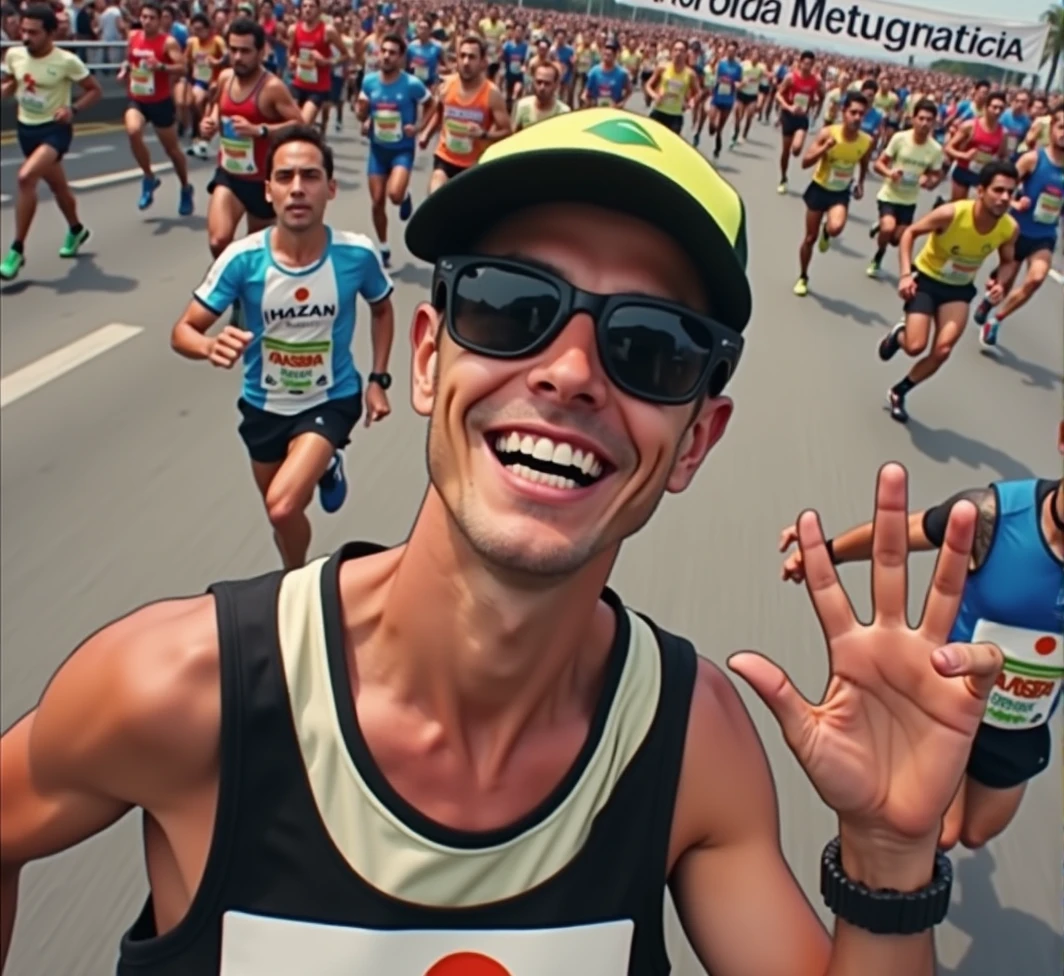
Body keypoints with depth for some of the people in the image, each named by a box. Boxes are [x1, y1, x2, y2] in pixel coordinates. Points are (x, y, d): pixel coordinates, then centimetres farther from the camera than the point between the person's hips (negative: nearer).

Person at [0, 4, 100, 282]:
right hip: (26, 128, 6)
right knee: (58, 185, 20)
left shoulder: (67, 61, -18)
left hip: (55, 129, -6)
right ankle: (76, 230, 47)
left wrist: (73, 108, -22)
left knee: (26, 177, -25)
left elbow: (95, 90, -7)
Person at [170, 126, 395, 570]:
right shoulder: (243, 258, -22)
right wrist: (211, 346, -38)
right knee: (282, 515, 23)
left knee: (284, 506, -25)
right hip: (264, 404, 2)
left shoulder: (358, 254, -20)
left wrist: (378, 380, -3)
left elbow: (382, 309, 3)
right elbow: (183, 331, -15)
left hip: (331, 399, -2)